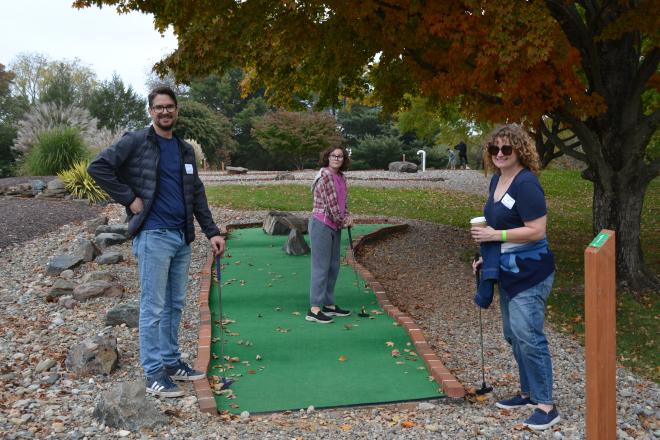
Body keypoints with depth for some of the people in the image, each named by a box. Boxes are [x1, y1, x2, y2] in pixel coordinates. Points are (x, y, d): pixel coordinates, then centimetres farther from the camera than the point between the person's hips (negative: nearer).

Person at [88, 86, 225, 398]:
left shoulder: (185, 150, 15)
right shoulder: (135, 141, -4)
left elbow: (197, 195, 17)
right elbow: (98, 167, -10)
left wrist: (212, 232, 12)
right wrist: (129, 199, -12)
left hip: (182, 237, 7)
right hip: (153, 235, -6)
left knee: (175, 304, 13)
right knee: (153, 307, -2)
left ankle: (171, 363, 25)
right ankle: (154, 374, 7)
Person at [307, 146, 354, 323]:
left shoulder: (342, 177, 12)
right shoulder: (325, 175, -15)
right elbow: (331, 203, -17)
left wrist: (347, 216, 2)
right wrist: (342, 221, -5)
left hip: (335, 227, 9)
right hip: (321, 225, -9)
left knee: (333, 267, 13)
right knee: (321, 267, -8)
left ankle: (329, 305, 24)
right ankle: (314, 310, -5)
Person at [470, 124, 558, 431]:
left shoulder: (526, 183, -19)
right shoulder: (497, 180, 8)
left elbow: (537, 231, -24)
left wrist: (494, 236, -22)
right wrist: (488, 257, 14)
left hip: (530, 273, -10)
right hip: (508, 271, 10)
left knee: (528, 335, -8)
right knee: (513, 334, 17)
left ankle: (546, 405, 4)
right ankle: (528, 392, 32)